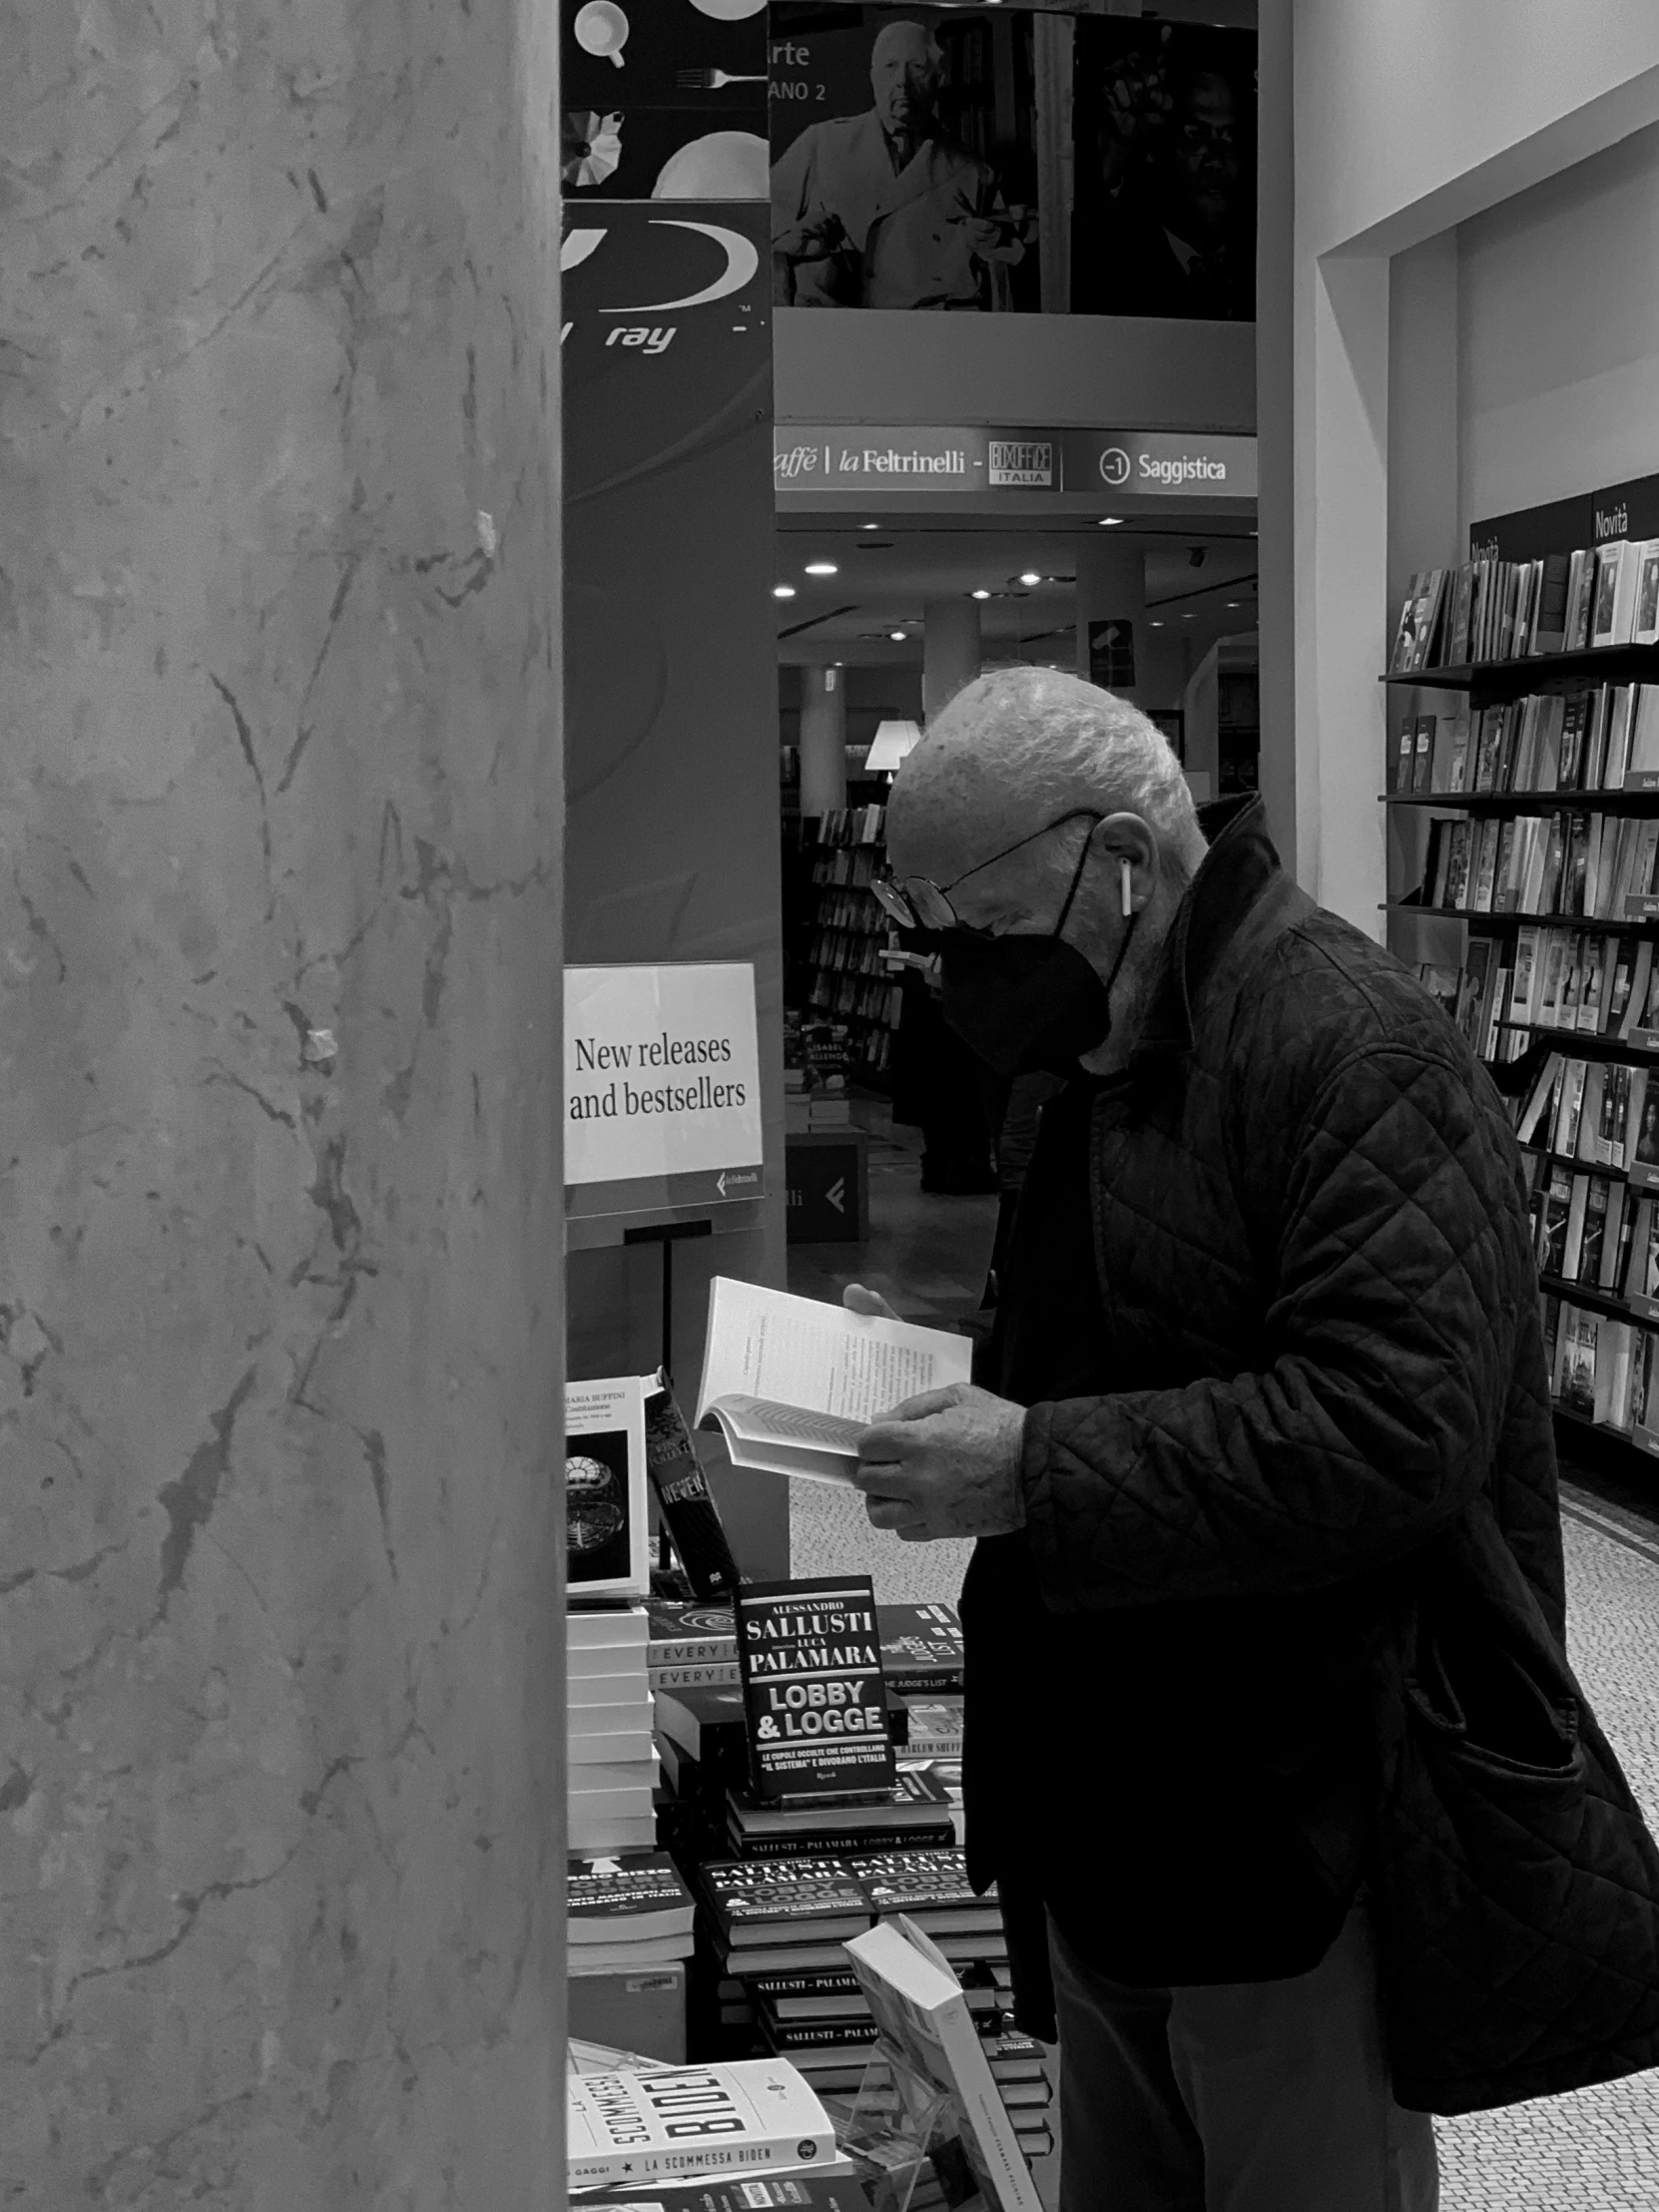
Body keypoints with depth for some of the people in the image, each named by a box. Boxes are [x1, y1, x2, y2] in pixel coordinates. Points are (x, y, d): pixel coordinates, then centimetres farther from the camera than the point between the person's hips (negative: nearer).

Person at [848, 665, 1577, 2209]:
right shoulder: (1108, 1053, 11)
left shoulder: (1357, 1056, -20)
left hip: (1291, 1830, -9)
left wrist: (1032, 1472, -28)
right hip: (1113, 1811, 9)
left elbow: (1394, 1429, -30)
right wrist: (940, 1369, 5)